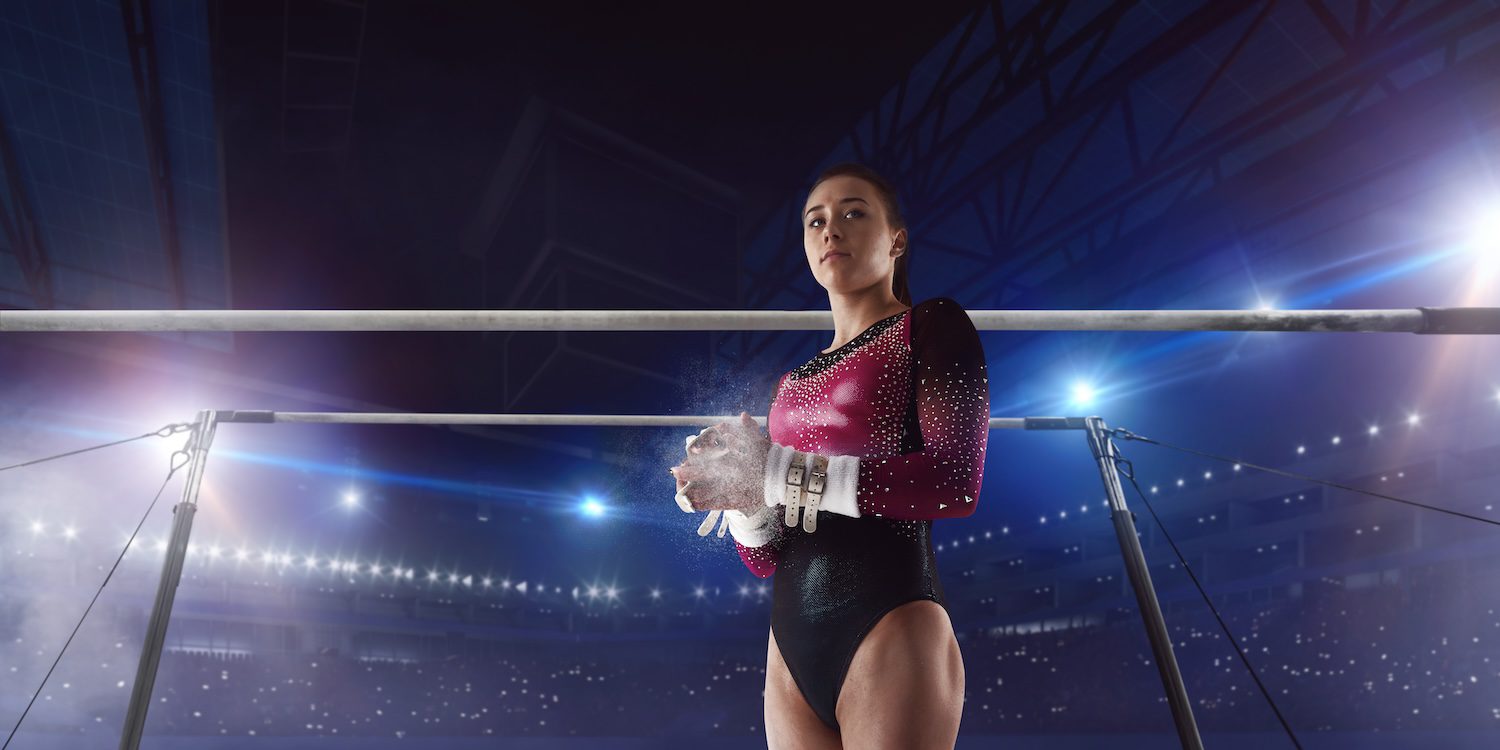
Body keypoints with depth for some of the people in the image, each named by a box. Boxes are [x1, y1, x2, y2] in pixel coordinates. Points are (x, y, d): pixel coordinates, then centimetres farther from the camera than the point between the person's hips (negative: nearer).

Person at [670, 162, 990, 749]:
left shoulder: (932, 327, 1)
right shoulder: (792, 384, 16)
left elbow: (957, 481, -15)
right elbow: (766, 559, 12)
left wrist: (777, 473, -16)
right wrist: (741, 494, -11)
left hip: (891, 629, -5)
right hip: (791, 645, 6)